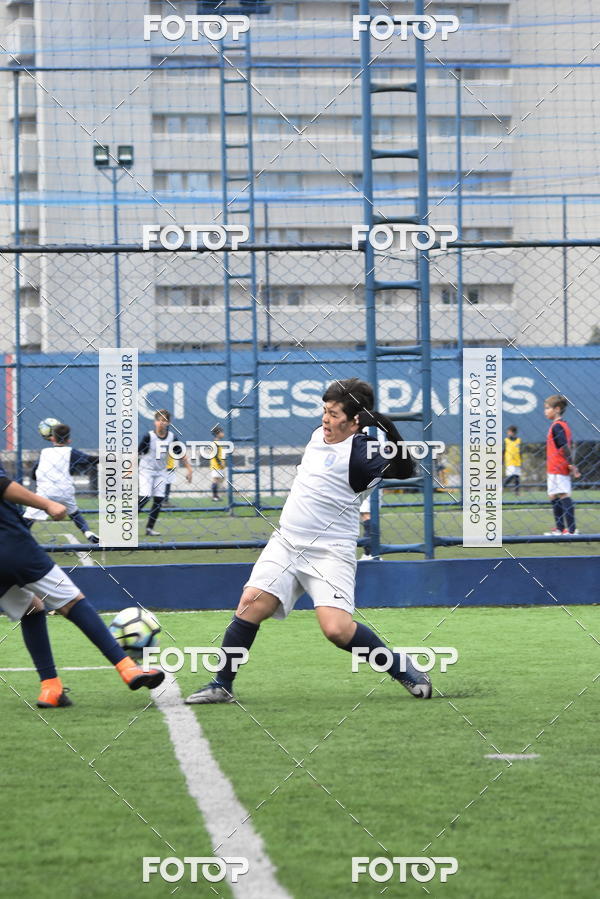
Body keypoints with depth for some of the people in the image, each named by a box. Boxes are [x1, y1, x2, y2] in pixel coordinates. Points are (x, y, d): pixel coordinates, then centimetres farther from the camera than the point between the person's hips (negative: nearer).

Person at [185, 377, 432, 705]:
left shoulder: (360, 450, -13)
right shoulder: (319, 435, 11)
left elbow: (402, 469, -26)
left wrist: (389, 430, -35)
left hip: (329, 551, -7)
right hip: (286, 542, 7)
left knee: (337, 629, -20)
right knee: (251, 604, -10)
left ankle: (402, 668, 0)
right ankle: (221, 685, -2)